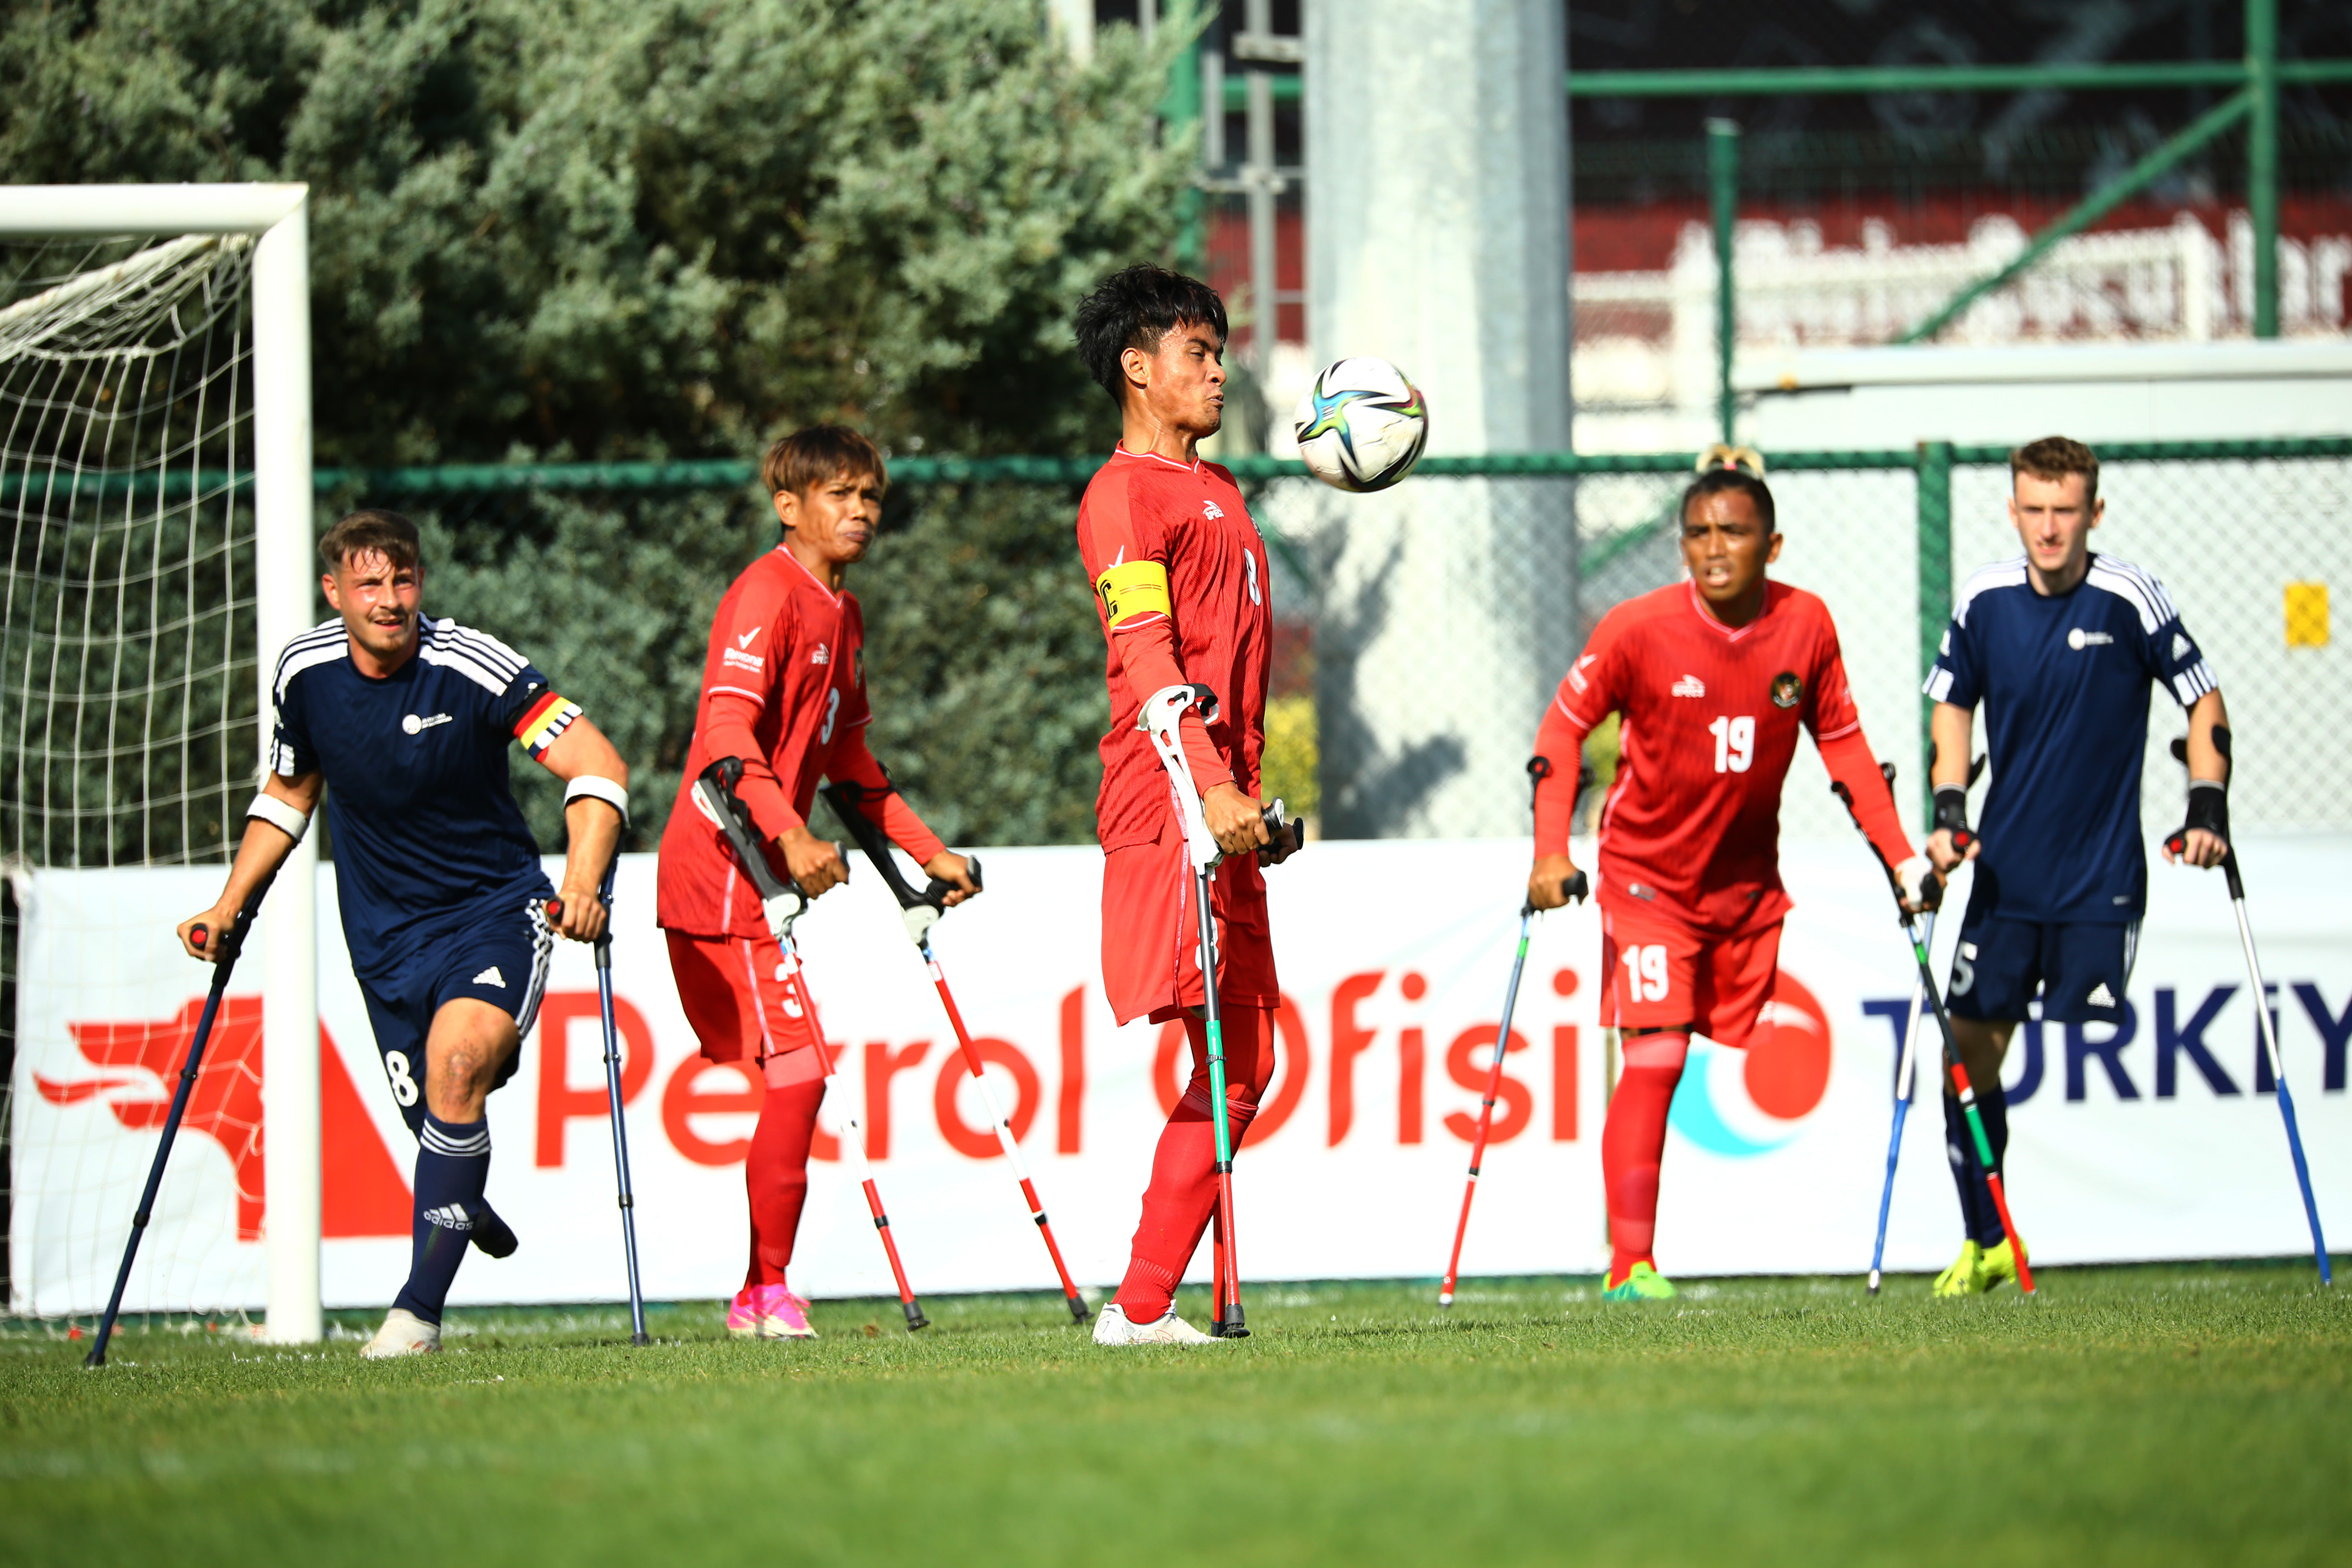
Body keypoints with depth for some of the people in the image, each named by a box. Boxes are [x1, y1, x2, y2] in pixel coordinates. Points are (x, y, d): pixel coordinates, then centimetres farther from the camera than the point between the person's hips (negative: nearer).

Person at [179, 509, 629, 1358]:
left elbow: (598, 765, -16)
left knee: (458, 1064, -29)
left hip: (497, 907, -4)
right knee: (439, 1119, -4)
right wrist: (229, 906, 12)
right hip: (386, 931, 4)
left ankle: (418, 1309, -26)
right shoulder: (306, 672, -1)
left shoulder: (471, 666, -16)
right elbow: (288, 791, 18)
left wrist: (582, 882, -31)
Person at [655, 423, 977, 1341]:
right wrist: (790, 836, -37)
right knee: (797, 1073, -14)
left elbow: (848, 756, 28)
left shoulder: (842, 613, 17)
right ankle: (769, 1291, -8)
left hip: (768, 877, 10)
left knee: (793, 1079, 10)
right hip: (724, 877, -10)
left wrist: (930, 853, 26)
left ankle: (762, 1297, 15)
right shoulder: (766, 597, -13)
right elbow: (725, 733, -25)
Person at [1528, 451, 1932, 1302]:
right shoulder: (1639, 627, -16)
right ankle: (1630, 1262, -13)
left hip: (1748, 875, 4)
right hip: (1647, 872, -4)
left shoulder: (1805, 625, -6)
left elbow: (1843, 745, 6)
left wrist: (1901, 858, 4)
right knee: (1655, 1059, -15)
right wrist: (1550, 852, -18)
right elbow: (1564, 727, -8)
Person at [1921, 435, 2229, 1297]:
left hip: (2101, 879, -4)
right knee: (1970, 1051, 3)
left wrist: (2208, 811, -9)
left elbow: (2203, 699, 0)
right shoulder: (1984, 600, -1)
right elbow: (1953, 704, 14)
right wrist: (1948, 810, 2)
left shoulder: (2129, 600, -11)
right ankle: (1987, 1242, 17)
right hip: (2005, 872, 4)